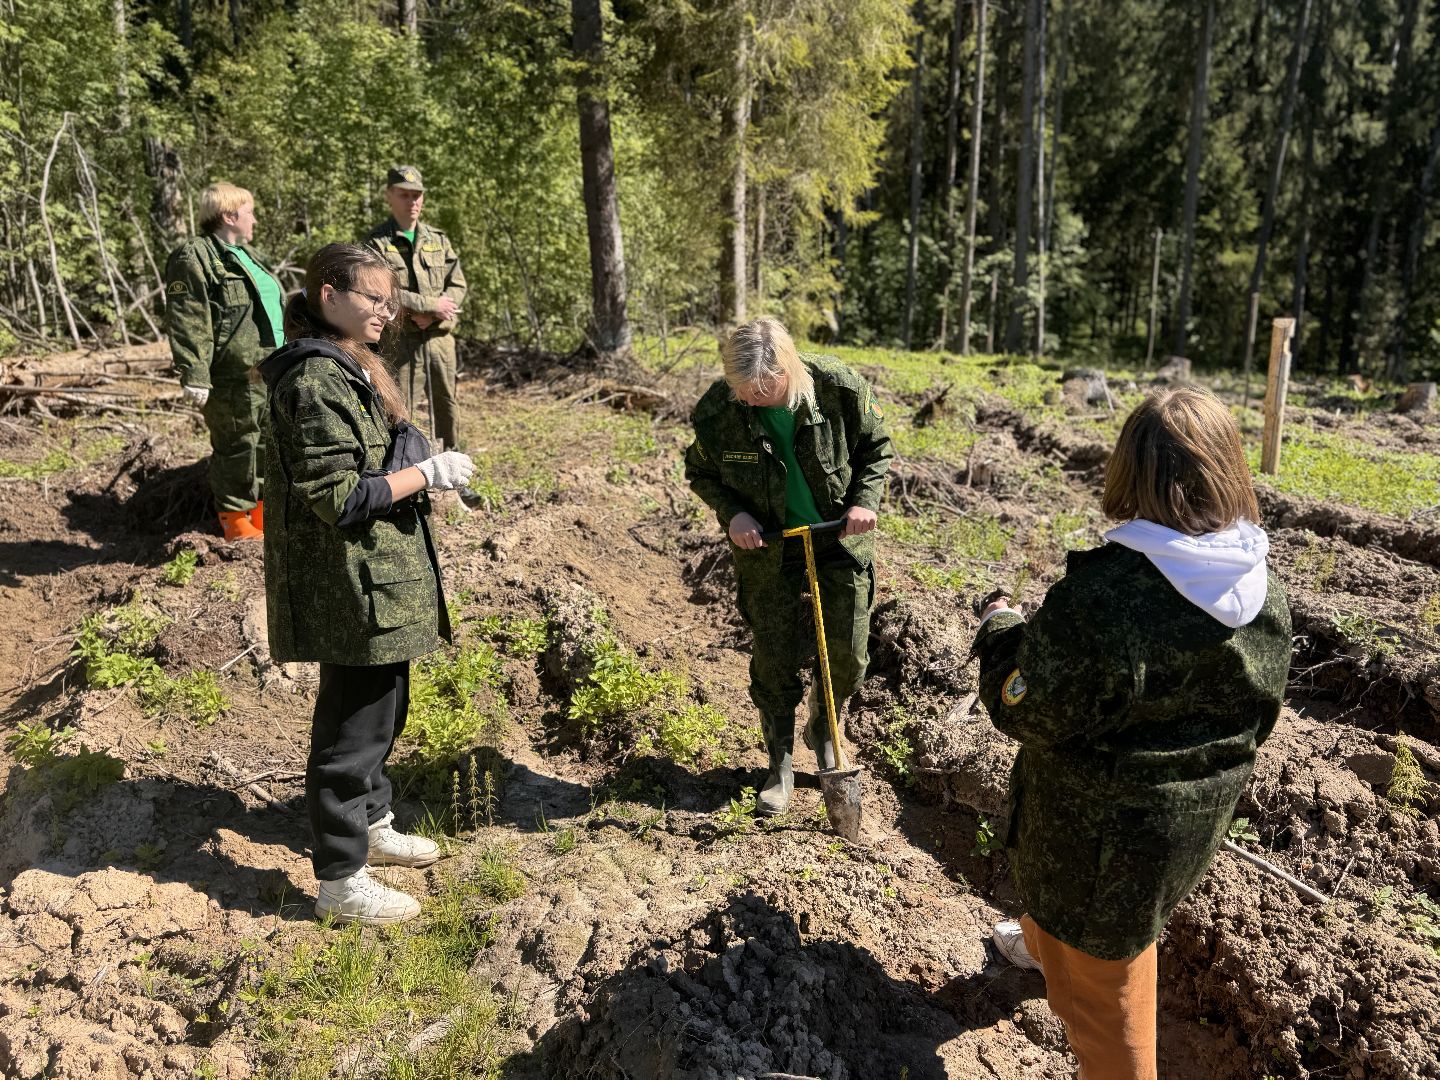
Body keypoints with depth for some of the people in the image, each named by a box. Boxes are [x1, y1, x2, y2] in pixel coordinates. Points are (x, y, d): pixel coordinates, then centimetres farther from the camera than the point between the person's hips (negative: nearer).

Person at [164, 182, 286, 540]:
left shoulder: (245, 254, 20)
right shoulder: (193, 258, -10)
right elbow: (188, 323, -17)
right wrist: (194, 376, -23)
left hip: (270, 372, 9)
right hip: (234, 379, -9)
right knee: (237, 447, -1)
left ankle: (265, 512, 28)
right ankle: (235, 520, 13)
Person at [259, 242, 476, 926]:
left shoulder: (352, 369, 12)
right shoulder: (315, 382, -20)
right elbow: (337, 496, -24)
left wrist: (423, 471, 8)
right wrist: (427, 473, -19)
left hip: (378, 578, 10)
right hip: (350, 586, -10)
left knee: (383, 708, 22)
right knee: (354, 725, 2)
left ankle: (370, 825, 42)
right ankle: (340, 882, 18)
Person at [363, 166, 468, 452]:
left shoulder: (438, 240, 11)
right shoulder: (377, 242, -3)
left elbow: (458, 285, 5)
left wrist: (431, 315, -12)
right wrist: (433, 304, -15)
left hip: (440, 339, 5)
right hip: (401, 341, -4)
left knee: (447, 407, 14)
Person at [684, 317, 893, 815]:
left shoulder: (839, 388, -19)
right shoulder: (716, 410, -19)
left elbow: (876, 447, -1)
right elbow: (700, 472, 0)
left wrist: (865, 500, -16)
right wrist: (732, 513, -17)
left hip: (840, 538, 1)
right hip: (768, 549, 0)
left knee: (848, 653, 5)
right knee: (774, 660, 5)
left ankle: (823, 726, 38)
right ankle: (780, 767, 26)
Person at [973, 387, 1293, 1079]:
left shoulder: (1102, 595, -34)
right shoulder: (1265, 594, -11)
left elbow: (1026, 711, -23)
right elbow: (1258, 716, 4)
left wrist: (999, 631, -6)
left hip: (1107, 824, -8)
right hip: (1200, 814, 8)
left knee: (1098, 977, 17)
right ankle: (1044, 944, 65)